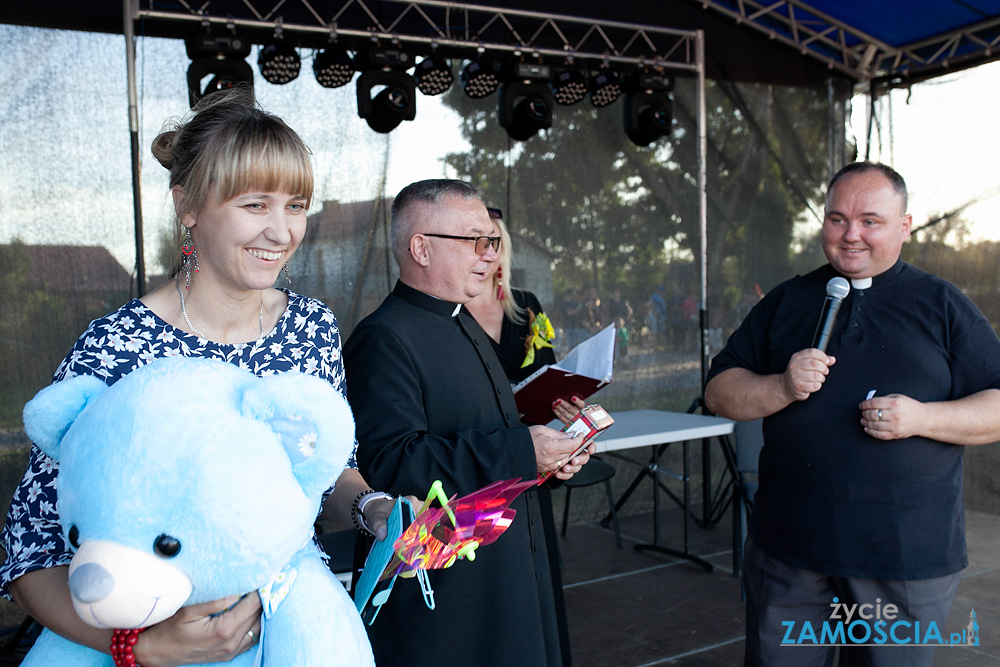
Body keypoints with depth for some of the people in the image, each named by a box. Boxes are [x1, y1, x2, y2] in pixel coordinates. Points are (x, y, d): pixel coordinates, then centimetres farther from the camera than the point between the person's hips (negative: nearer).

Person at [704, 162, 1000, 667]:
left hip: (909, 554, -1)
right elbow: (718, 392, 6)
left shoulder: (942, 305, 5)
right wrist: (782, 387, -13)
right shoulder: (784, 302, 9)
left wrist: (923, 418, -16)